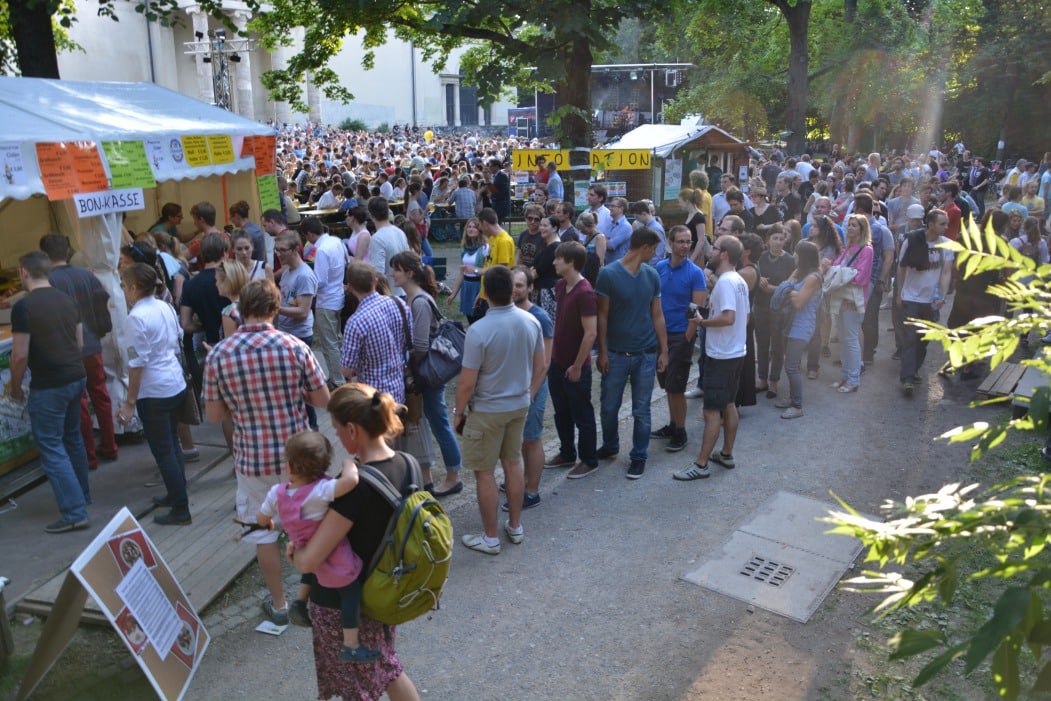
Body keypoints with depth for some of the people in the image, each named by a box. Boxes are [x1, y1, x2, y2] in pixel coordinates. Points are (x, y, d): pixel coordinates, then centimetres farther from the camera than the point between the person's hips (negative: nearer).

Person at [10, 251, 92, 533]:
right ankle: (82, 494, 36)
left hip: (48, 386, -7)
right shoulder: (67, 300, 6)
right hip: (77, 377, 7)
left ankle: (75, 513, -1)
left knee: (51, 447, 0)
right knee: (72, 437, 22)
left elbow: (20, 355, -14)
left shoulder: (23, 306, -15)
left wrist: (15, 387, 0)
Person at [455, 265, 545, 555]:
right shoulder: (531, 321, -7)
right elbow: (540, 367, 4)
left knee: (484, 472, 9)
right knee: (513, 463, 20)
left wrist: (458, 412, -3)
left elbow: (467, 383, -19)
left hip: (488, 411, -6)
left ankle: (490, 538, 20)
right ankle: (515, 526, 33)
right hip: (520, 406, 6)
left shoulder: (479, 331, -24)